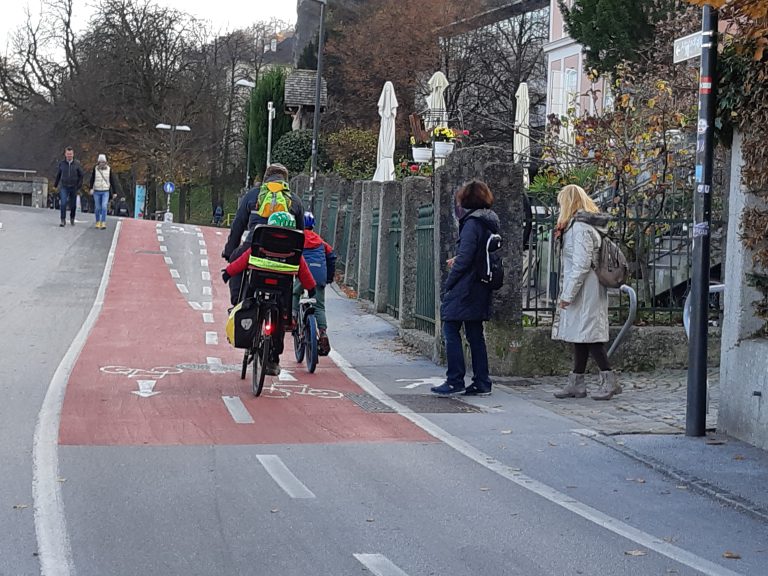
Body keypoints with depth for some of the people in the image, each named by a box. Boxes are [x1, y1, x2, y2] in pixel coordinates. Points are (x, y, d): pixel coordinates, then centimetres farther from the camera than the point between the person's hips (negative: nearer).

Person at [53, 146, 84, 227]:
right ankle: (63, 220, -10)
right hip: (64, 187, 0)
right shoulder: (61, 163, 1)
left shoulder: (77, 163, -1)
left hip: (73, 187, 0)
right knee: (63, 203, -14)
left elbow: (82, 175, 3)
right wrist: (55, 185, 17)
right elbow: (58, 175, 13)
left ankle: (72, 218, 31)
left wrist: (79, 185, -8)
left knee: (73, 205, 8)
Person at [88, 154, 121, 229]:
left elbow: (113, 180, 2)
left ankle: (103, 223, -15)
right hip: (97, 192, 1)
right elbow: (92, 179, -4)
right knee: (98, 208, 7)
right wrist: (91, 188, -18)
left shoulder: (109, 169, -3)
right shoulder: (95, 168, -2)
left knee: (104, 207, -14)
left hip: (105, 192, -1)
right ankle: (98, 222, 23)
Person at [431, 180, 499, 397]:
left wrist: (447, 287, -11)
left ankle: (455, 381, -2)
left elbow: (464, 259, -18)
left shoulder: (472, 223, -15)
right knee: (475, 335, 12)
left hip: (464, 289, -9)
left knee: (451, 332, -2)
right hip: (481, 290, 9)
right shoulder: (490, 223, 12)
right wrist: (458, 261, 13)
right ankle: (482, 383, 13)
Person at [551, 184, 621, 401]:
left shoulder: (580, 227, -15)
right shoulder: (584, 225, 16)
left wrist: (567, 294, -18)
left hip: (585, 291, -10)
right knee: (581, 336, 11)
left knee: (587, 335, -7)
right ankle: (576, 383, 15)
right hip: (586, 291, 10)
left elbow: (581, 265, -20)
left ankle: (609, 380, -5)